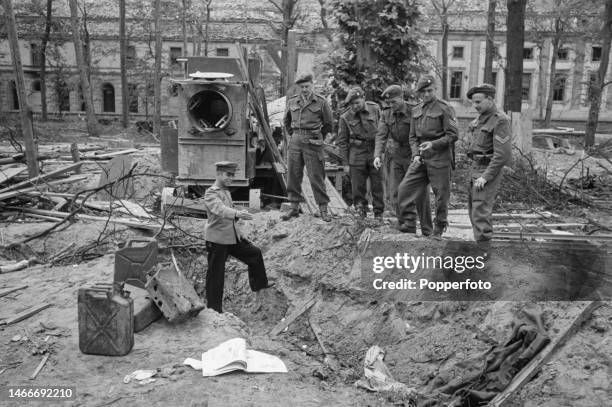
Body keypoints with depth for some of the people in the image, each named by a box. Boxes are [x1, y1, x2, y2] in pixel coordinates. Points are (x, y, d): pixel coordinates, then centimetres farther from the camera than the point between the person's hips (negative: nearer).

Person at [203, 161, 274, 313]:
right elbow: (220, 209, -35)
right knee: (216, 274, -1)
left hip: (233, 236, 9)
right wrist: (237, 213, -51)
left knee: (254, 253, 17)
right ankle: (214, 309, 10)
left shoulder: (226, 191, 14)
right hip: (217, 239, -9)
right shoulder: (211, 193, -16)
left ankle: (259, 284, 36)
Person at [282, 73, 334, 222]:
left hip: (312, 143, -4)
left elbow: (328, 124, 8)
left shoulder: (321, 102, -1)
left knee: (316, 176, -4)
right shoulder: (292, 102, 9)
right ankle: (294, 207, 14)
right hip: (295, 141, 4)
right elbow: (287, 121, 25)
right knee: (293, 175, 5)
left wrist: (318, 138, 8)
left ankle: (323, 208, 4)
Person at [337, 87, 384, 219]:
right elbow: (342, 141, 3)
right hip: (357, 153, 0)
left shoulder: (375, 109, 1)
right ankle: (361, 207, 20)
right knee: (358, 185, 0)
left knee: (377, 184, 2)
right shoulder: (345, 118, -1)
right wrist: (345, 163, 0)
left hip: (376, 150, 0)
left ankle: (379, 213, 13)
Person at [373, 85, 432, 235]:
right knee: (396, 194, -1)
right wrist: (377, 155, -20)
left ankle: (427, 232, 9)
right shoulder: (386, 115, 3)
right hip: (395, 158, 4)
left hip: (413, 157, -4)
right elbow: (381, 136, -5)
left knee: (421, 195, -1)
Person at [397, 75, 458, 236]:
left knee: (441, 194, 2)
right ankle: (408, 225, 5)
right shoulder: (416, 110, 14)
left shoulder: (444, 108, -4)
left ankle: (439, 229, 17)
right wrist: (416, 154, 1)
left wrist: (433, 144, -20)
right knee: (405, 188, -3)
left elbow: (452, 135, -8)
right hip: (421, 158, 5)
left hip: (439, 157, -5)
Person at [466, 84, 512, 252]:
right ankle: (481, 243, 26)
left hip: (488, 172, -9)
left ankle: (482, 251, -2)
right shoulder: (481, 119, 11)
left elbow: (502, 154, -22)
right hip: (475, 169, 9)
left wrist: (485, 177, -23)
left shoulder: (500, 121, -17)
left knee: (480, 212, -9)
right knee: (474, 208, 14)